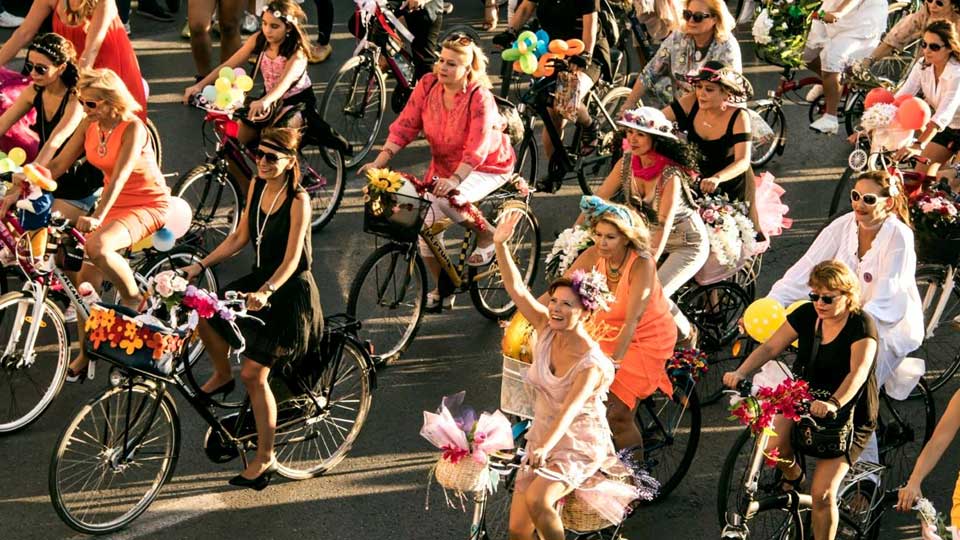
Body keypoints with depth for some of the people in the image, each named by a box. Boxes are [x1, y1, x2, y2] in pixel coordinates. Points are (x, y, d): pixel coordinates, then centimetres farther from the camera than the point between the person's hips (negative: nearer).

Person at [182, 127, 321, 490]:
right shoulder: (257, 186, 0)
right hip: (259, 281, 7)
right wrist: (201, 265, 2)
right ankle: (222, 375, 22)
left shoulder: (298, 200, -21)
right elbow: (240, 238, 8)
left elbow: (291, 260, -25)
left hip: (289, 293, -7)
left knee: (254, 374, -9)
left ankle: (265, 458, 3)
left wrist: (266, 292, -41)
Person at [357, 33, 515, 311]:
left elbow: (477, 149, -33)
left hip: (487, 167, -6)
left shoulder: (479, 97, -25)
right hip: (445, 165, 6)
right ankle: (443, 290, 18)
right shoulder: (428, 85, -11)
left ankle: (486, 234, -3)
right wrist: (380, 161, -24)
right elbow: (404, 126, -12)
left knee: (445, 199, -33)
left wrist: (453, 180, -47)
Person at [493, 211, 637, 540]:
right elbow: (516, 288, -13)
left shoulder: (592, 364, -22)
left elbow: (569, 409, -35)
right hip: (542, 442, 6)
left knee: (536, 500, -32)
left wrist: (545, 447, -51)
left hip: (580, 447, -6)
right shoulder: (546, 329, -6)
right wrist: (500, 244, -25)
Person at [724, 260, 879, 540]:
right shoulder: (807, 314, -3)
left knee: (822, 493, -15)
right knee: (773, 444, -27)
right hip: (805, 400, 4)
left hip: (849, 414, -4)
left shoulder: (861, 325, -18)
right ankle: (792, 477, 8)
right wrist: (741, 373, -27)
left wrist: (834, 404, -52)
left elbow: (859, 371, -33)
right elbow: (770, 347, -8)